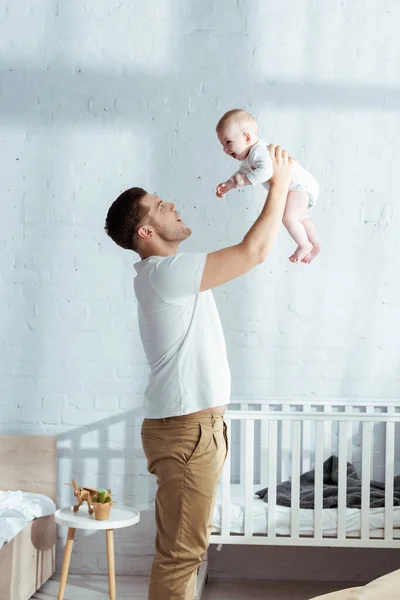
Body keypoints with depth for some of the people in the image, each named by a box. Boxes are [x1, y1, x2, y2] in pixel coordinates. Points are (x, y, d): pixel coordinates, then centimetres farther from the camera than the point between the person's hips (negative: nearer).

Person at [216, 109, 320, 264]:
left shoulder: (259, 151, -29)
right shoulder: (248, 158, 5)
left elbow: (266, 170, -47)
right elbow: (242, 173, 21)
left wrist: (244, 180, -39)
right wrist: (228, 185, 7)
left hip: (300, 185, -11)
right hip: (301, 187, 11)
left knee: (288, 218, -25)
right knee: (301, 218, 28)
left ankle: (304, 245, -4)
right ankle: (315, 245, 46)